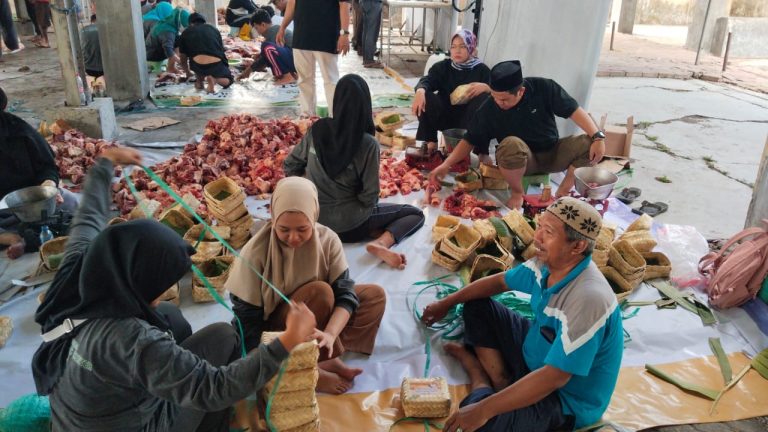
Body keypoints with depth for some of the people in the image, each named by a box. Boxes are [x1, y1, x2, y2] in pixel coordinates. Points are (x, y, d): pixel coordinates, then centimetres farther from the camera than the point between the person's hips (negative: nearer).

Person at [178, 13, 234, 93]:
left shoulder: (186, 32, 21)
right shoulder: (214, 29, 25)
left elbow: (183, 60, 28)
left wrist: (188, 74, 48)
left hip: (198, 65, 0)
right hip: (217, 63, 0)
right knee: (228, 80, 28)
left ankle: (199, 81, 21)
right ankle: (214, 78, -1)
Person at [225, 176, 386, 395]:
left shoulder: (327, 239, -16)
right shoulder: (255, 253, -26)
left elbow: (345, 292, -20)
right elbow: (246, 320, -22)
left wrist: (329, 334, -39)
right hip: (273, 328, -5)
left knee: (375, 295, -12)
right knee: (320, 292, -32)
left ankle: (323, 358, -19)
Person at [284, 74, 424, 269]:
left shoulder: (316, 130, -9)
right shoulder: (368, 144, -21)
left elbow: (290, 167, 2)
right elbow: (369, 197, -16)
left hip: (314, 216, 5)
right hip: (347, 221, -5)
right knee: (416, 214, 11)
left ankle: (377, 232, 0)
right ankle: (382, 243, -13)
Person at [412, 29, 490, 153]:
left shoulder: (482, 70, 0)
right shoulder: (442, 66, 3)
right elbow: (426, 81, -15)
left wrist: (486, 87, -35)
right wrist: (420, 90, -39)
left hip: (467, 120, -1)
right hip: (444, 117, 1)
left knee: (483, 98, -27)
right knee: (425, 95, -21)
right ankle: (429, 141, -13)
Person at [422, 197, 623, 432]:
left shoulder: (588, 299, -35)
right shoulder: (547, 263, -10)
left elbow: (554, 377, -35)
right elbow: (500, 281, 9)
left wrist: (484, 409, -33)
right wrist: (447, 303, 15)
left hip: (565, 397, -8)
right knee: (477, 306, 8)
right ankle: (500, 381, -3)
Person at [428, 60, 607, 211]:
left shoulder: (543, 88, -16)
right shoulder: (488, 109, -15)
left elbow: (573, 110, -14)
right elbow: (469, 141, -7)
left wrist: (598, 136, -26)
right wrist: (446, 165, -17)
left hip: (552, 153, 2)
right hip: (519, 160, -2)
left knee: (590, 144, -24)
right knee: (511, 144, -38)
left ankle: (564, 190, -4)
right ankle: (517, 193, -12)